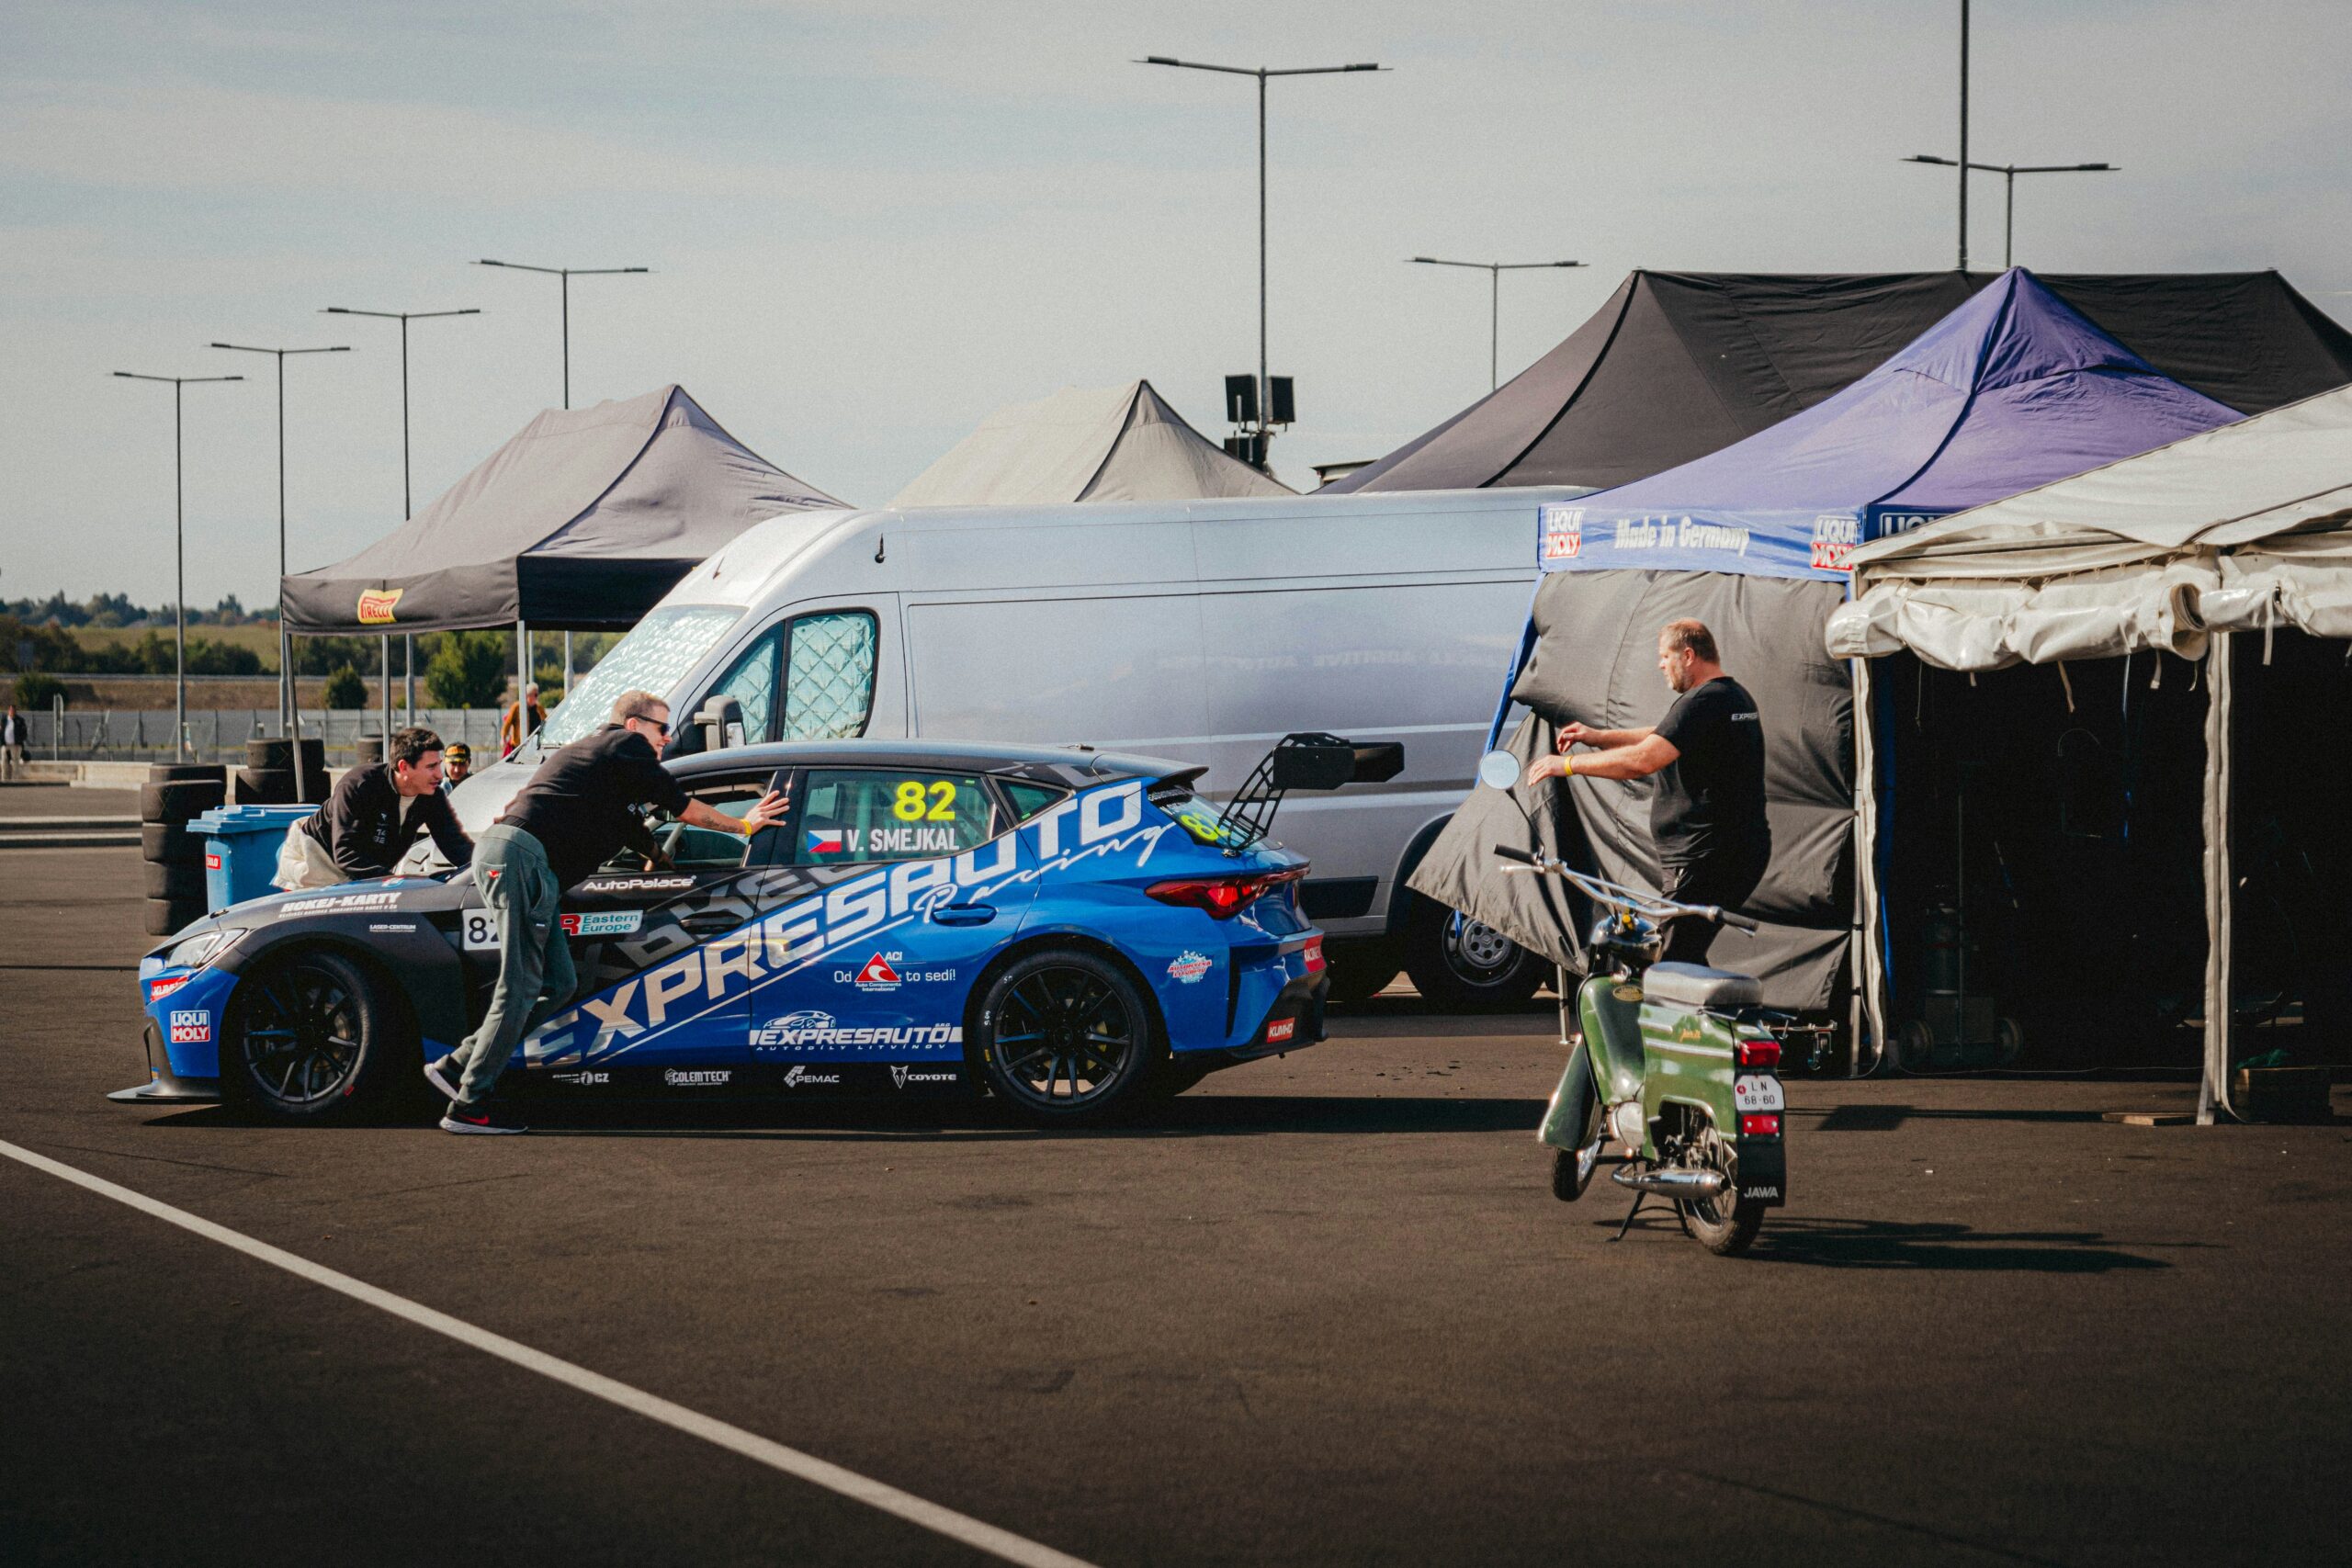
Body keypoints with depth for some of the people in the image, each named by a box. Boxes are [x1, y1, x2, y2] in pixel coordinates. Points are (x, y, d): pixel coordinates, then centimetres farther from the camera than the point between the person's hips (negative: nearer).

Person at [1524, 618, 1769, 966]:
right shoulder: (1736, 696, 18)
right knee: (1687, 960, 18)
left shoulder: (1703, 703, -17)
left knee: (1672, 961, -11)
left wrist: (1569, 764, -18)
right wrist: (1598, 737, 22)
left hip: (1705, 857, -11)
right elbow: (1663, 738, 28)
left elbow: (1643, 760, -26)